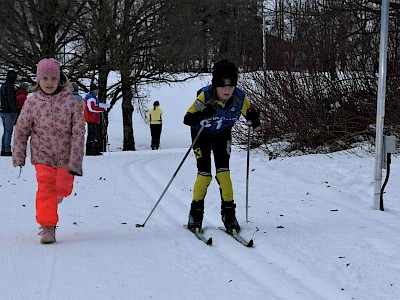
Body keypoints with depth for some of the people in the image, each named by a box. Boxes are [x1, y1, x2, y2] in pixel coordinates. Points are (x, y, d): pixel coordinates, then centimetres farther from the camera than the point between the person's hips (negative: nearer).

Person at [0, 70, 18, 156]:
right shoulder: (10, 87, -17)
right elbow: (11, 101, -20)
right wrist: (15, 110, -12)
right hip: (10, 112, -8)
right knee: (9, 132, -3)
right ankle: (7, 150, -1)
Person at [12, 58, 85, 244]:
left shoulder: (70, 101, -12)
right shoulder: (32, 103, -8)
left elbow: (79, 132, -13)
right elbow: (21, 130, 3)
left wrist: (75, 162, -18)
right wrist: (18, 156, 7)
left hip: (65, 155, 0)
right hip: (42, 154, 0)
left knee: (63, 187, 11)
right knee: (45, 187, -12)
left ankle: (59, 193, 48)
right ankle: (48, 226, -5)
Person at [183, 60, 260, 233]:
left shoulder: (240, 98, -26)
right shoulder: (205, 96, -33)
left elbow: (250, 113, -8)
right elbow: (187, 119, -35)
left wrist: (254, 119, -32)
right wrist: (203, 114, -55)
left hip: (222, 135, 2)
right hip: (201, 134, -2)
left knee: (223, 171, -10)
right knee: (204, 174, -10)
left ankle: (228, 212, 1)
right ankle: (196, 213, 8)